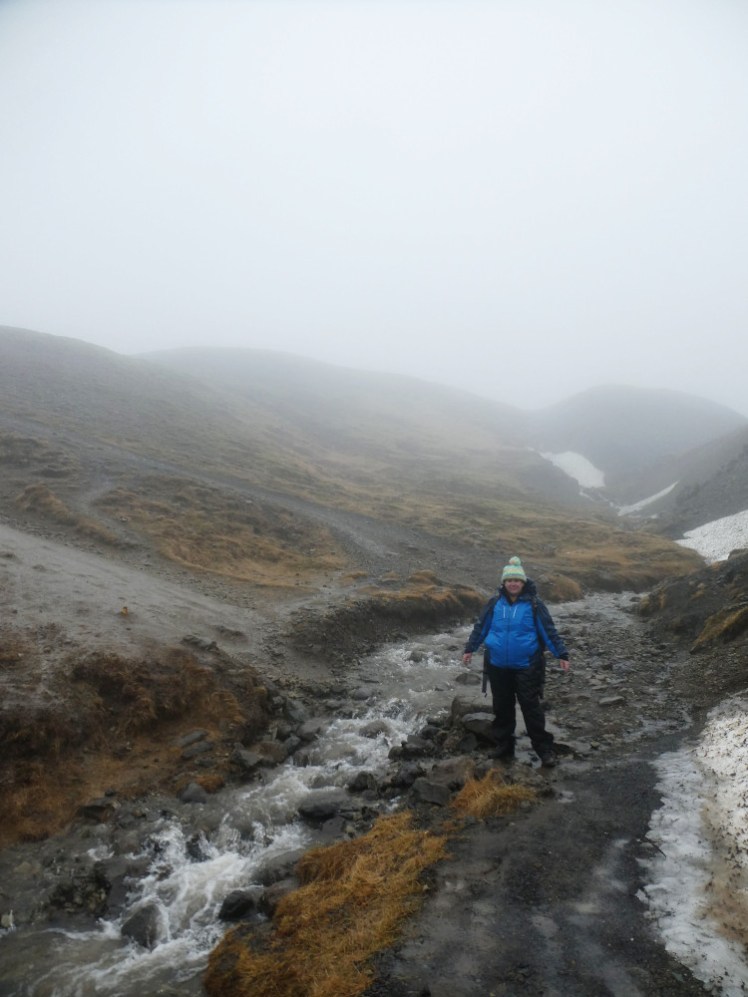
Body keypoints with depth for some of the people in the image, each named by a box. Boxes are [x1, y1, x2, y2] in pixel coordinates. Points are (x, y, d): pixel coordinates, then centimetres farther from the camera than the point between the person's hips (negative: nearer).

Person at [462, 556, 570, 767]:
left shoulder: (533, 605, -7)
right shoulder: (494, 604, 1)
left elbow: (549, 631, -3)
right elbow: (480, 627, 11)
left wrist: (562, 655, -5)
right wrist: (470, 649, 15)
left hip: (526, 666, -3)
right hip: (498, 666, 3)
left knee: (531, 707, -3)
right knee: (502, 707, 13)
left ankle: (544, 749, 8)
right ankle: (503, 746, 27)